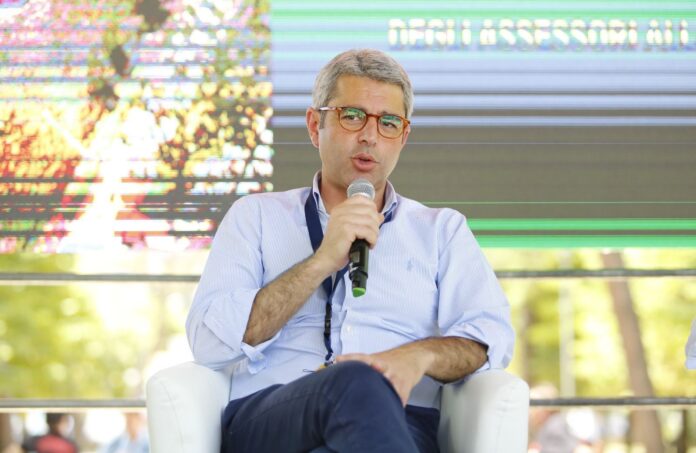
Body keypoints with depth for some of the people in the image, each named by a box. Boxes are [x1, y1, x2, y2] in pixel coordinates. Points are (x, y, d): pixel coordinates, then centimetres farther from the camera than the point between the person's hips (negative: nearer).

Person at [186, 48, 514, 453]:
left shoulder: (441, 230, 24)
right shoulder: (257, 217, 19)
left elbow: (492, 336, 7)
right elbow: (210, 342, 3)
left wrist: (417, 355, -16)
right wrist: (322, 261, -5)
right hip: (266, 417, -1)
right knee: (357, 387, -38)